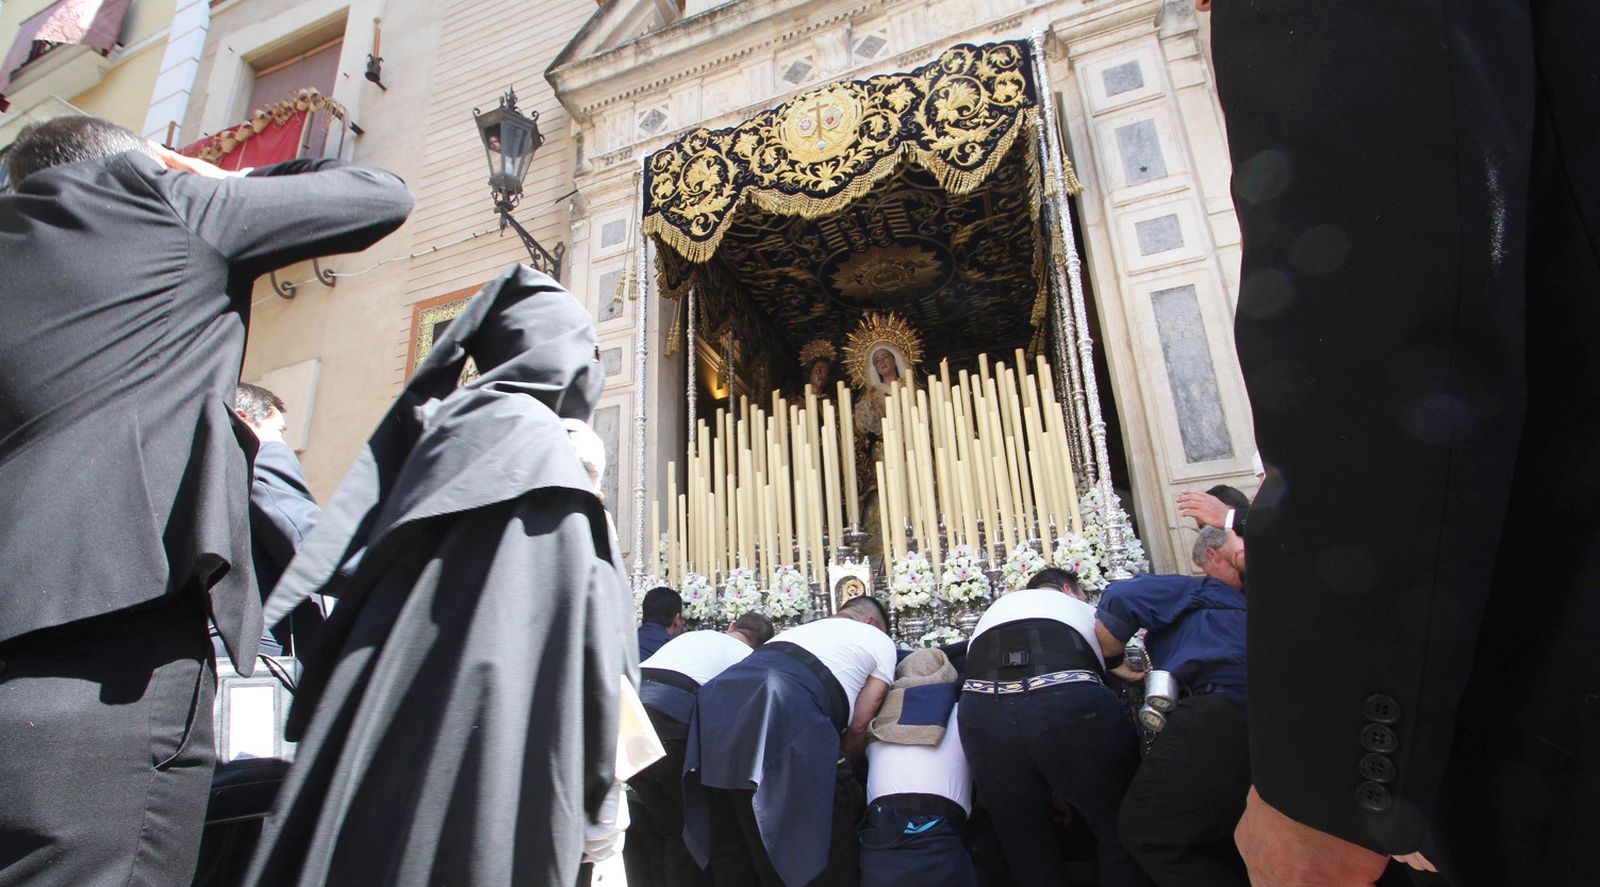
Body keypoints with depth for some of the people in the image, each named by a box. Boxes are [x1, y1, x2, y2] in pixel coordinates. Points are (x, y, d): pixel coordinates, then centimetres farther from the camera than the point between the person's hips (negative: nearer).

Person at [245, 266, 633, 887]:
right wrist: (598, 795, -9)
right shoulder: (535, 444, -11)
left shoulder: (440, 429, 13)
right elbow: (575, 636, -17)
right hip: (479, 771, -8)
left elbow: (353, 569, 14)